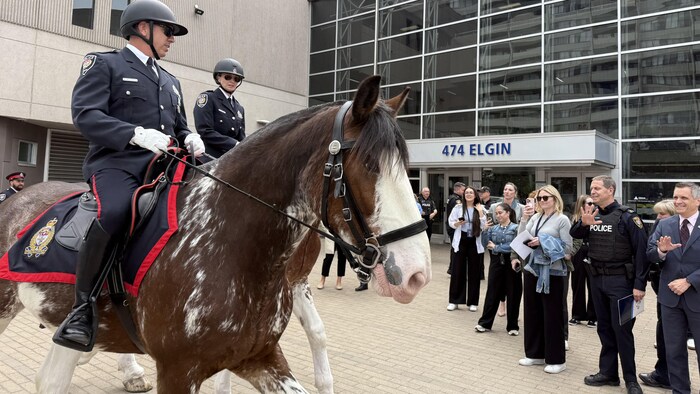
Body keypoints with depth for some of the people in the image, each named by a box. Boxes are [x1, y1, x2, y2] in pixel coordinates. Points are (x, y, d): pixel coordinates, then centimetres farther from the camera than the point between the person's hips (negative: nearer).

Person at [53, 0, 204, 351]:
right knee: (114, 213, -36)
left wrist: (190, 139, 3)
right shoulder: (104, 64, 7)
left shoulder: (170, 81, 26)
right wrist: (137, 134, -23)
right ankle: (83, 306, -18)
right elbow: (85, 115, -8)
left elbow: (179, 126, 28)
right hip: (115, 163, -6)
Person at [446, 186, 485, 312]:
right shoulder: (458, 207, 2)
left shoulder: (480, 209, 4)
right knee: (457, 270, 1)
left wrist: (480, 212, -10)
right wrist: (457, 223, -16)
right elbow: (451, 223, 3)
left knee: (473, 271, 5)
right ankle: (454, 300, 11)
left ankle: (472, 302, 15)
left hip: (474, 242, 1)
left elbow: (483, 226, -4)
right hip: (461, 241, 0)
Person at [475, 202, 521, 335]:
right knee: (492, 293, 7)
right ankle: (485, 323, 16)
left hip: (511, 264, -3)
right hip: (496, 263, 3)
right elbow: (485, 243, 1)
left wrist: (496, 247, -11)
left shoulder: (516, 228, -5)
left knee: (513, 295, 6)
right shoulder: (493, 228, 8)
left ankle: (513, 326, 19)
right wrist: (485, 230, -11)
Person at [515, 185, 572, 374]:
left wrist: (543, 242, -17)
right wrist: (524, 218, -5)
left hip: (552, 272, -6)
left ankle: (556, 359, 15)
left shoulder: (562, 219, -6)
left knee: (552, 315, 3)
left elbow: (568, 248, -10)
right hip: (532, 269, 6)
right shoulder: (534, 217, 9)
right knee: (532, 312, 12)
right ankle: (535, 354, 25)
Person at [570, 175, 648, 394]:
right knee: (604, 328, 14)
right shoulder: (591, 215, 7)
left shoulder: (627, 217, -11)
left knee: (622, 330, 0)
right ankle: (608, 372, 26)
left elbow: (641, 251, -13)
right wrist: (583, 224, -26)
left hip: (620, 280, -6)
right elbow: (575, 235, -4)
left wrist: (639, 285, -17)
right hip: (597, 279, 6)